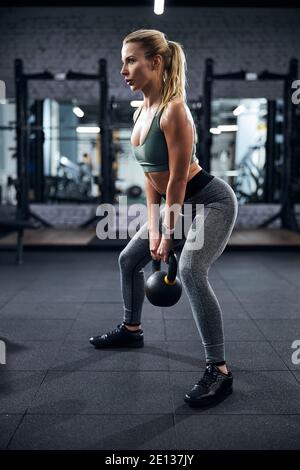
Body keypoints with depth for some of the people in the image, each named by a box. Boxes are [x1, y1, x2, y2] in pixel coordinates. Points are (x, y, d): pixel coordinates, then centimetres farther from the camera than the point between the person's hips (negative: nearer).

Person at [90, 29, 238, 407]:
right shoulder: (140, 113, 2)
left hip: (212, 202, -9)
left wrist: (167, 238, -17)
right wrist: (153, 226, -1)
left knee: (190, 271, -30)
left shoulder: (173, 111, -25)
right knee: (129, 258, 16)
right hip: (178, 204, 10)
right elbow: (151, 175, 4)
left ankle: (219, 371, -19)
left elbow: (177, 181, -23)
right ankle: (131, 329, 37)